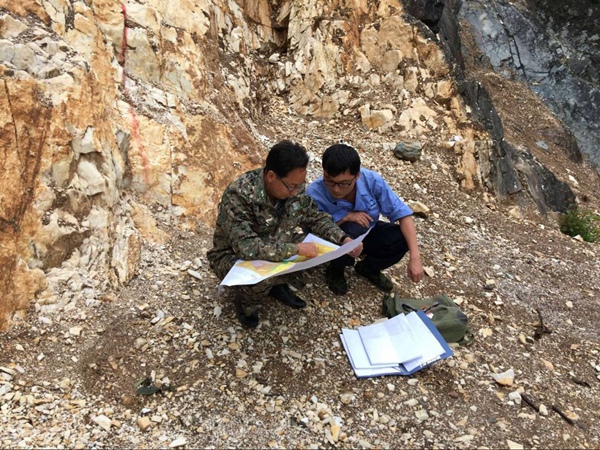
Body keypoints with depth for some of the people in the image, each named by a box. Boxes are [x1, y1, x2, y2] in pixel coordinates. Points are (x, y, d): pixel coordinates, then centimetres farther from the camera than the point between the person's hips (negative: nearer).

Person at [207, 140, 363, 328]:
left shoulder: (294, 187, -15)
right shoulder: (239, 195, -34)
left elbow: (315, 218, 0)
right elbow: (246, 247, -40)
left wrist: (343, 238, -16)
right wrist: (296, 249, -38)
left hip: (276, 247, 6)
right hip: (234, 255, -5)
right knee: (261, 280, -37)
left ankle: (278, 283, 9)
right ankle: (244, 300, 0)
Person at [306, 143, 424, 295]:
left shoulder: (372, 180, -26)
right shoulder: (314, 194, -33)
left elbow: (402, 213, -22)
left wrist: (415, 257, -28)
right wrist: (345, 216, -36)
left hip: (366, 234, 3)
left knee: (402, 238, -23)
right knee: (353, 229, -36)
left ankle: (367, 268, 8)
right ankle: (335, 270, -2)